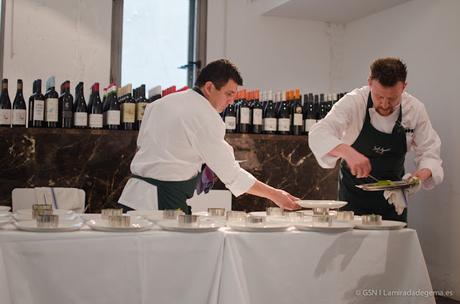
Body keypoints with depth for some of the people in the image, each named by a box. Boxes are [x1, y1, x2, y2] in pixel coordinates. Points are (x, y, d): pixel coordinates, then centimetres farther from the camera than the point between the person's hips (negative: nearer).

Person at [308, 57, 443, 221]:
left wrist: (423, 173, -28)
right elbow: (318, 135, -32)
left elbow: (429, 151, -5)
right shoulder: (354, 102, -21)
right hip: (354, 192, -2)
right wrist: (347, 151, -50)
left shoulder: (415, 109, -12)